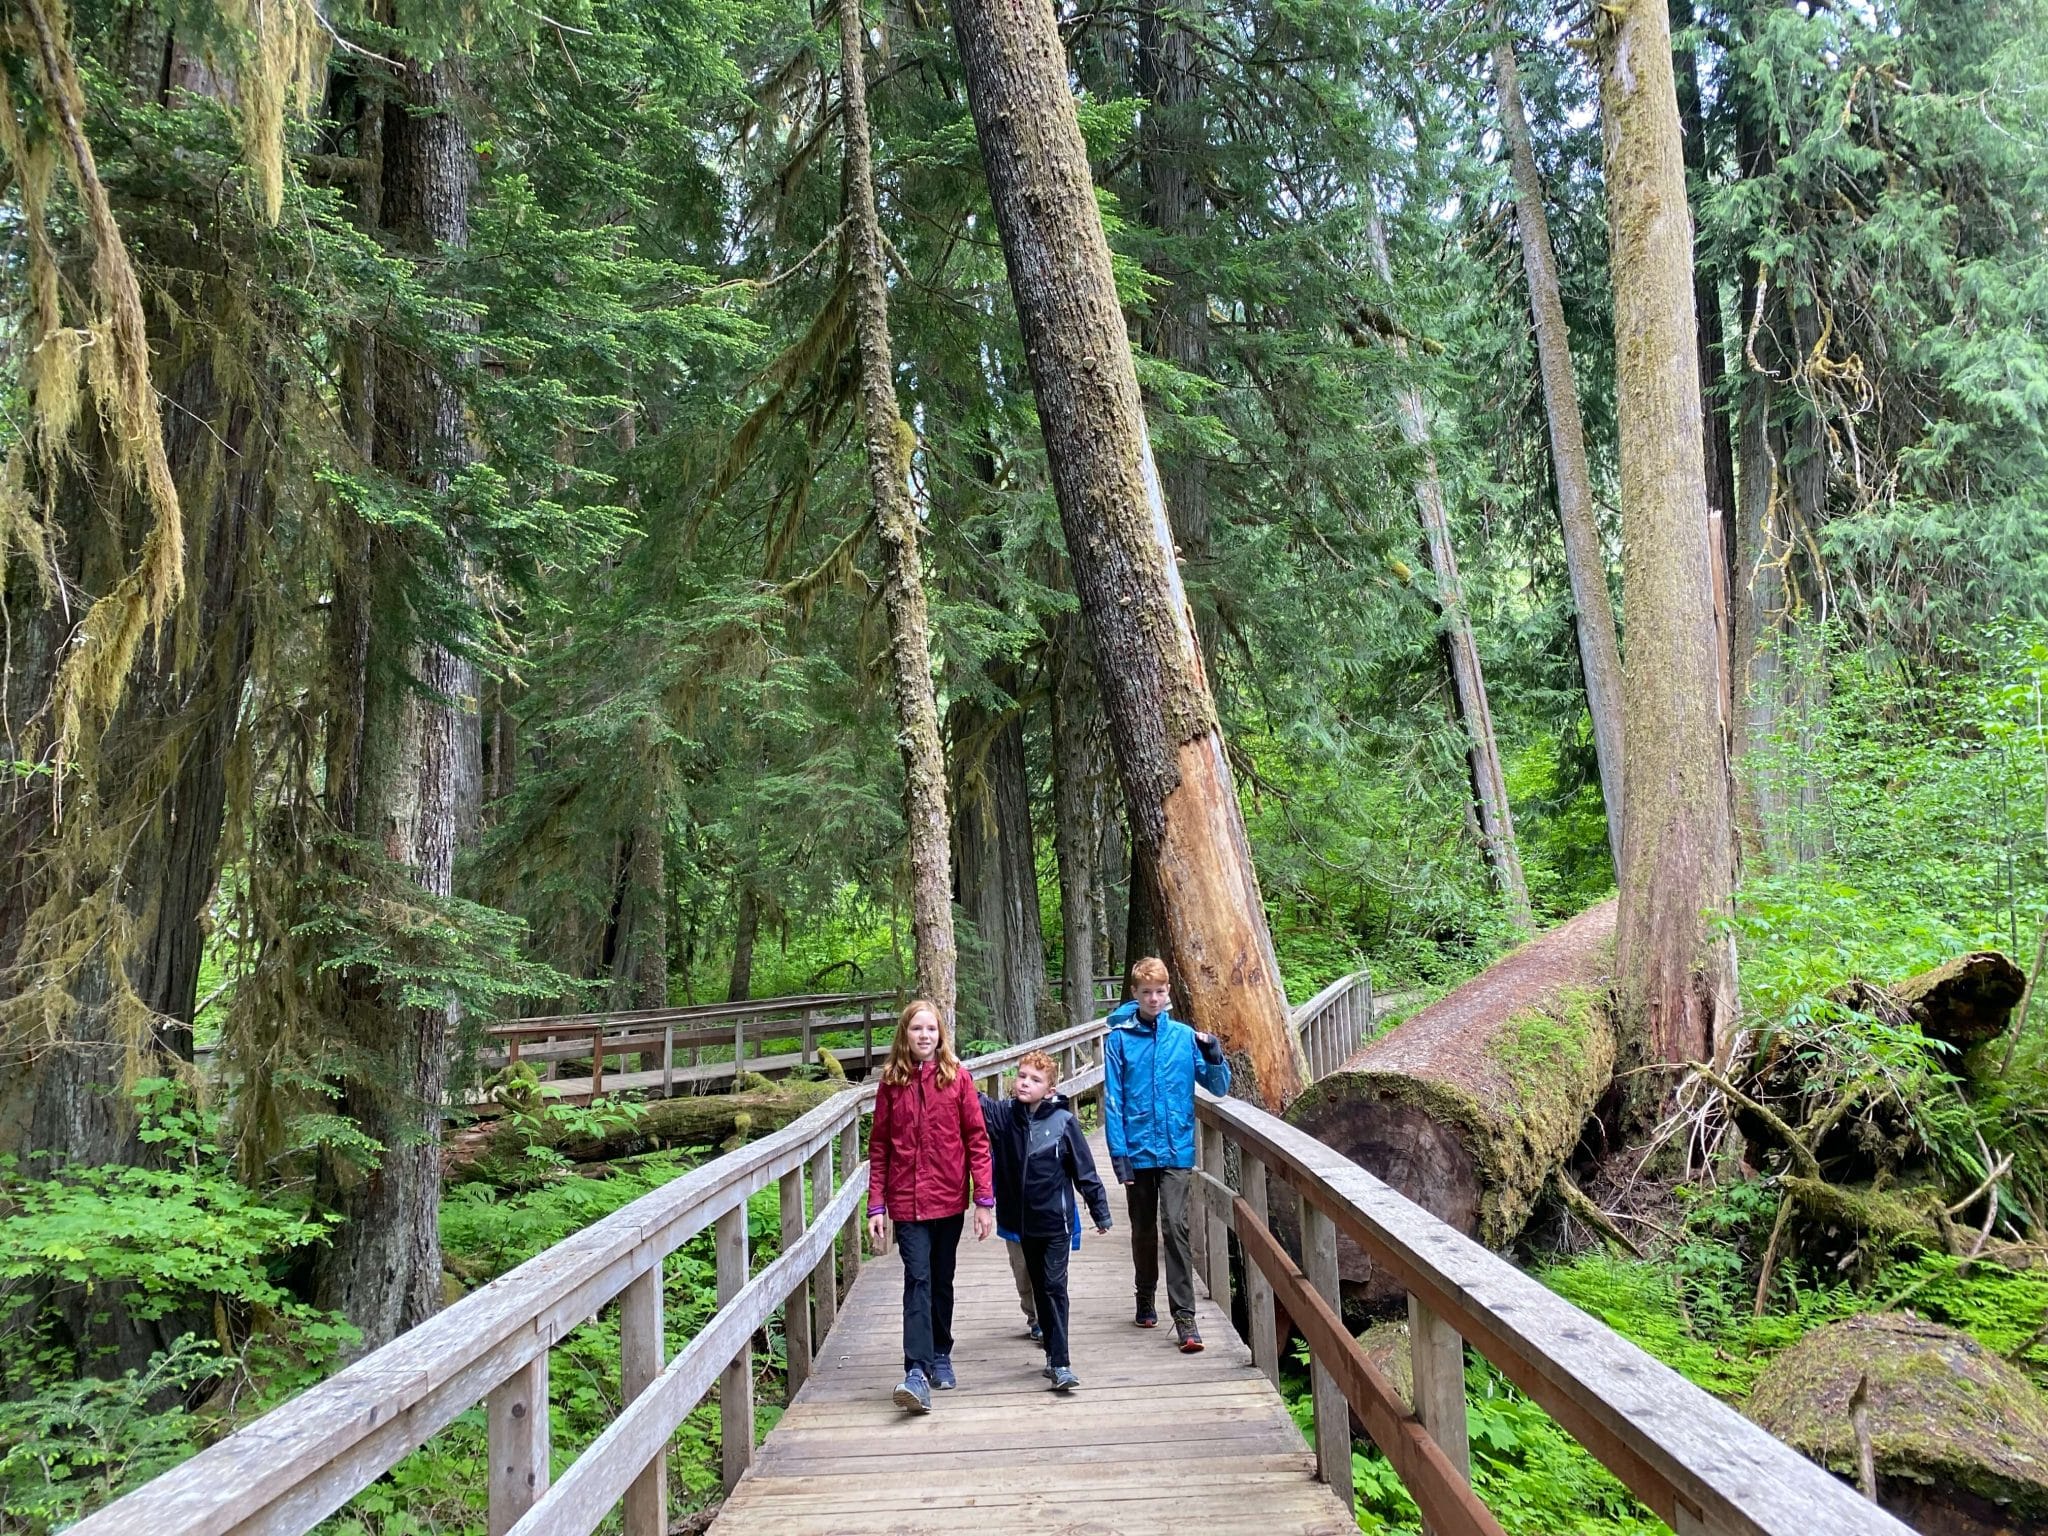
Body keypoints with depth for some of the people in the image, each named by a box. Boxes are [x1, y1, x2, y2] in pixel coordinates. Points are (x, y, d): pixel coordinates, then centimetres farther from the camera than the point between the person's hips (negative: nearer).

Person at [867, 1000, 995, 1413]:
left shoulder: (957, 1078, -2)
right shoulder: (892, 1084, 0)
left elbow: (977, 1140, -2)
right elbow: (879, 1149, 2)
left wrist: (984, 1200, -6)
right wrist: (876, 1207, -3)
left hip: (950, 1198, 1)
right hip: (907, 1201, -1)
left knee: (941, 1281, 14)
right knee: (918, 1280, -12)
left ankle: (940, 1356, 32)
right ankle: (917, 1372, -15)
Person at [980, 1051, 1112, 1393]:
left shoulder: (1063, 1121, -10)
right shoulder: (1005, 1116, -2)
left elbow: (1084, 1170, -5)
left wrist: (1100, 1211, 0)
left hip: (1056, 1222, -4)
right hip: (1024, 1221, 4)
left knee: (1055, 1287, -7)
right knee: (1039, 1288, 14)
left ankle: (1060, 1363, -6)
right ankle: (1054, 1354, 26)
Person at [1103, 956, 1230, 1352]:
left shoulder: (1184, 1036, 1)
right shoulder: (1119, 1038, -3)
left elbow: (1219, 1087, 5)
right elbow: (1112, 1100, -3)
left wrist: (1214, 1056, -15)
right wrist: (1119, 1152, -8)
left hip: (1177, 1149, 0)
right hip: (1137, 1151, 1)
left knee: (1175, 1227, -11)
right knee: (1143, 1230, 15)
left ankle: (1184, 1318, -8)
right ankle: (1145, 1300, 34)